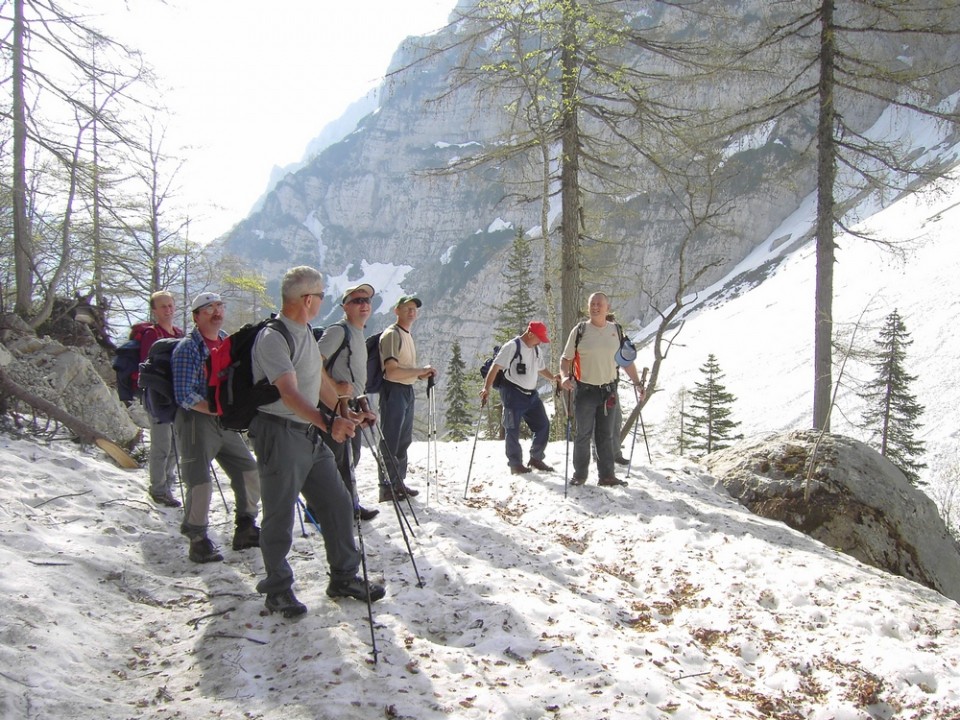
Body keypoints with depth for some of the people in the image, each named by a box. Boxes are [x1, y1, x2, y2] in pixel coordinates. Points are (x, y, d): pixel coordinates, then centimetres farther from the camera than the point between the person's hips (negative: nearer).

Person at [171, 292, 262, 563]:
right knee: (200, 484, -12)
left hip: (225, 421, 7)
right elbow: (184, 395, -16)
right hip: (195, 420, -7)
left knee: (250, 473, 7)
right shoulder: (187, 348, -10)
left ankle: (246, 530, 22)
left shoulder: (228, 342, 12)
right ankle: (197, 539, 6)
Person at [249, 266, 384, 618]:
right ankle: (278, 589, 18)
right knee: (280, 516, 2)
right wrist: (328, 421, -43)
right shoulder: (273, 338, -18)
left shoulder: (306, 333, 12)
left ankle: (344, 577, 24)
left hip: (310, 433, 9)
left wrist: (346, 414, 25)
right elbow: (289, 393, -30)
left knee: (338, 503, 11)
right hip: (279, 434, -9)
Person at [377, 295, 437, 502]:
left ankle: (398, 483, 26)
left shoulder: (408, 335, 17)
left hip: (408, 390, 10)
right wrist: (420, 370, -17)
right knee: (390, 442, -5)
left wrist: (420, 374, 5)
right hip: (394, 391, -10)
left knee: (404, 440, 16)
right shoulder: (392, 334, -13)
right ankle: (387, 487, 1)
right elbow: (392, 371, -21)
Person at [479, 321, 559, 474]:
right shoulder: (512, 347, -13)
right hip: (513, 395, -8)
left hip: (531, 394, 8)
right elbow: (496, 367, -17)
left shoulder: (535, 349, 12)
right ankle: (515, 464, 15)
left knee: (543, 425, 7)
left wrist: (553, 378, 8)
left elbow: (541, 368, 26)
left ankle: (536, 458, 23)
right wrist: (486, 388, -26)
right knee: (513, 430, 2)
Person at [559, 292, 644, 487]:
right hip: (584, 390, -3)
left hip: (608, 390, 3)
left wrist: (637, 383, 7)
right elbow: (566, 358, -3)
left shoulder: (616, 330, 5)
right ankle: (580, 474, 15)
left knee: (606, 435, 7)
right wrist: (564, 376, -21)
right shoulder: (580, 330, -4)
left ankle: (606, 475, 12)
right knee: (583, 434, 3)